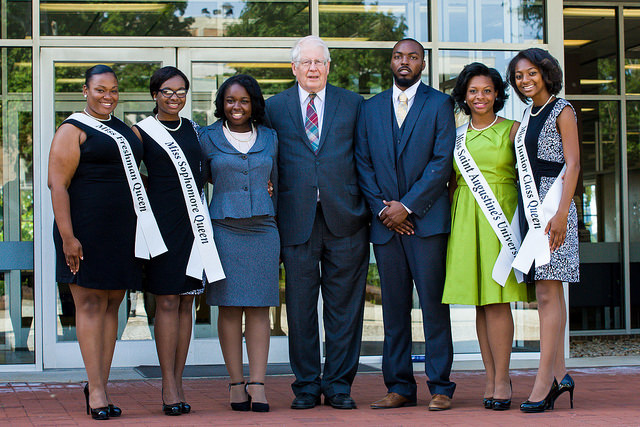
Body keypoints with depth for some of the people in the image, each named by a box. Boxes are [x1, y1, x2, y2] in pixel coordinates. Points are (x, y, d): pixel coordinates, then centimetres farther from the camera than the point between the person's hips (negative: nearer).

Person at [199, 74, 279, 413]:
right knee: (229, 306, -1)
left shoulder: (269, 138, 11)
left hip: (263, 229, 2)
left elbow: (279, 184, 15)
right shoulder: (208, 138, 4)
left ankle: (257, 384, -1)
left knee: (259, 307, -1)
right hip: (224, 229, -2)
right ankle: (236, 383, 4)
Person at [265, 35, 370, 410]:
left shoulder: (353, 105, 10)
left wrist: (368, 206, 1)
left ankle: (339, 384, 11)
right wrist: (274, 207, 1)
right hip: (297, 220, 0)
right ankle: (307, 385, 13)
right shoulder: (275, 108, 10)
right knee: (300, 305, 3)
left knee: (344, 306, 2)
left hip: (344, 218, 0)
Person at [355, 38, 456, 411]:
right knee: (394, 306, 5)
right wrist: (381, 209, -3)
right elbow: (364, 164, 11)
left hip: (426, 218, -3)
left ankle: (440, 386, 1)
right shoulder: (370, 109, 16)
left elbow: (442, 162, -4)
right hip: (385, 222, 3)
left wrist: (407, 206, -10)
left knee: (434, 303, -4)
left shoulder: (439, 104, 5)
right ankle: (400, 387, 10)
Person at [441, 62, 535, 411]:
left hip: (501, 217, -3)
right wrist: (449, 222, 8)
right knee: (480, 302, 2)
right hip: (466, 220, 3)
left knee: (498, 298, -10)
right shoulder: (457, 136, 14)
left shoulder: (512, 130, 4)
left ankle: (502, 379, -6)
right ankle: (491, 378, 6)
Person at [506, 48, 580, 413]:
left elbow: (573, 164, -10)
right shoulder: (528, 115, 18)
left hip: (552, 205, -7)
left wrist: (561, 212, -19)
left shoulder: (562, 110, -3)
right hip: (530, 206, 7)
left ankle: (545, 379, -13)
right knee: (549, 292, 8)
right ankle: (560, 374, 12)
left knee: (548, 292, -11)